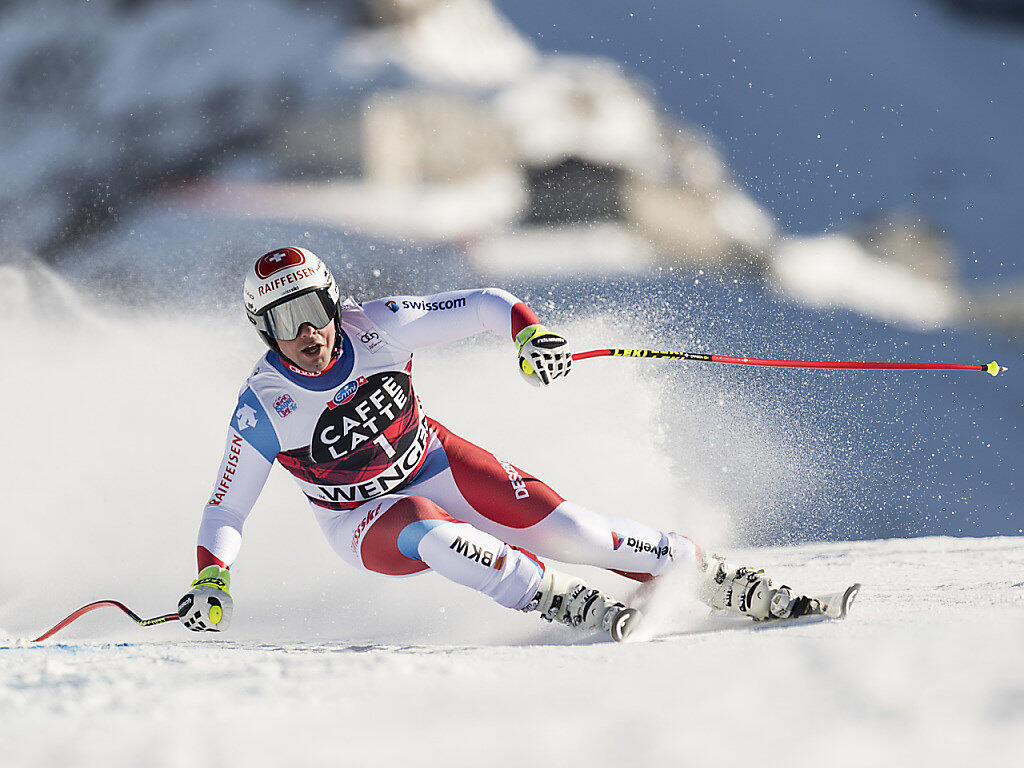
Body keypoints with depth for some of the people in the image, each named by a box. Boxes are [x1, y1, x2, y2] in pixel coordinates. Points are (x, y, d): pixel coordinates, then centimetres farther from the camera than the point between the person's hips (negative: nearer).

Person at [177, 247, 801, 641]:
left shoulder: (375, 327, -19)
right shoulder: (263, 407, -22)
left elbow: (487, 305, -12)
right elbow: (226, 511, -13)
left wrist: (531, 333, -33)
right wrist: (209, 585, -29)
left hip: (438, 465, 2)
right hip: (364, 519, -2)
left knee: (567, 527, -13)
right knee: (429, 530, -38)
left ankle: (719, 579, -1)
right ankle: (567, 604, -35)